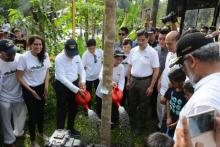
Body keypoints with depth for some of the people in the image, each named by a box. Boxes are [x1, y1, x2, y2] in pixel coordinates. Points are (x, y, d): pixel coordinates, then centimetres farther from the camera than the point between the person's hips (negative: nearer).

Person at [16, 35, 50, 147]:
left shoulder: (45, 55, -9)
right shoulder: (24, 57, -20)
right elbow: (19, 77, -13)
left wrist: (46, 86, -2)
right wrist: (31, 90, -12)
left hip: (41, 88, 4)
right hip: (29, 89, -4)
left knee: (41, 111, 19)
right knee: (32, 114, 6)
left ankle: (41, 133, 44)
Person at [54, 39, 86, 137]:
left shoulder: (77, 56, -5)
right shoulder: (59, 58, -21)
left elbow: (82, 70, 5)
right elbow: (61, 78, -26)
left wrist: (83, 81, -15)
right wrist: (77, 89, -29)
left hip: (74, 84, 6)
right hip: (62, 86, -5)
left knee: (73, 108, 18)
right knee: (62, 109, 5)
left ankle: (70, 128, 40)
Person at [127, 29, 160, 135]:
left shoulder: (152, 52, -13)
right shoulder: (133, 51, 2)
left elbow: (156, 70, -12)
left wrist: (151, 86, -14)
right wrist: (128, 81, 9)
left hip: (145, 81, -4)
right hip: (133, 80, 5)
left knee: (143, 106, 10)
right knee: (132, 104, 17)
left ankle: (140, 127, 29)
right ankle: (131, 124, 37)